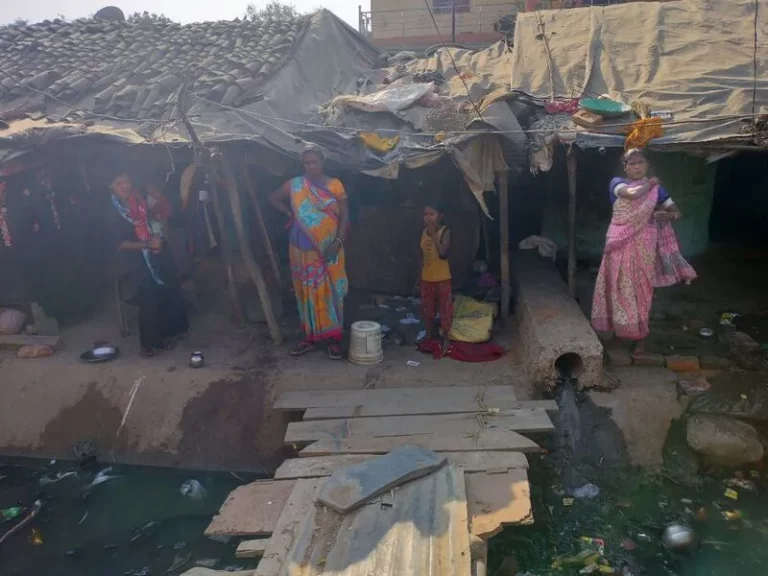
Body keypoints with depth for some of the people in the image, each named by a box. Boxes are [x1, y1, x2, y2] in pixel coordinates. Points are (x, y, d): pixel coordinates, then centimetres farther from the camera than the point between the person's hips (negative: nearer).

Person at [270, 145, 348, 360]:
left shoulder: (334, 185, -2)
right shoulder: (294, 185, 4)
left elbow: (344, 215, -5)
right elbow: (274, 198, 19)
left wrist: (338, 242, -16)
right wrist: (289, 213, 4)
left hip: (328, 249, -2)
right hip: (303, 249, 2)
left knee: (330, 292, 0)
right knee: (307, 292, 9)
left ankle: (334, 339, 8)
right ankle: (310, 336, 20)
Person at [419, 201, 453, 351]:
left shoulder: (445, 231, -14)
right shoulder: (424, 231, 3)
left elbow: (443, 253, -28)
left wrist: (433, 234, -28)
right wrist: (419, 276, 13)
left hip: (442, 278, -5)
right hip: (426, 278, 5)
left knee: (445, 309, 4)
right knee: (427, 309, 15)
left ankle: (445, 337, 19)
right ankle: (429, 334, 32)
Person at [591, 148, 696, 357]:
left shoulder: (656, 189, 6)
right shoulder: (617, 183, 1)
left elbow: (678, 212, 6)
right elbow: (633, 194, -21)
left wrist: (669, 216, -16)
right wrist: (650, 183, -4)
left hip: (643, 244, 0)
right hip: (620, 243, 0)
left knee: (640, 289, 3)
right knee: (619, 288, 6)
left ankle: (639, 337, 13)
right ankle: (619, 329, 24)